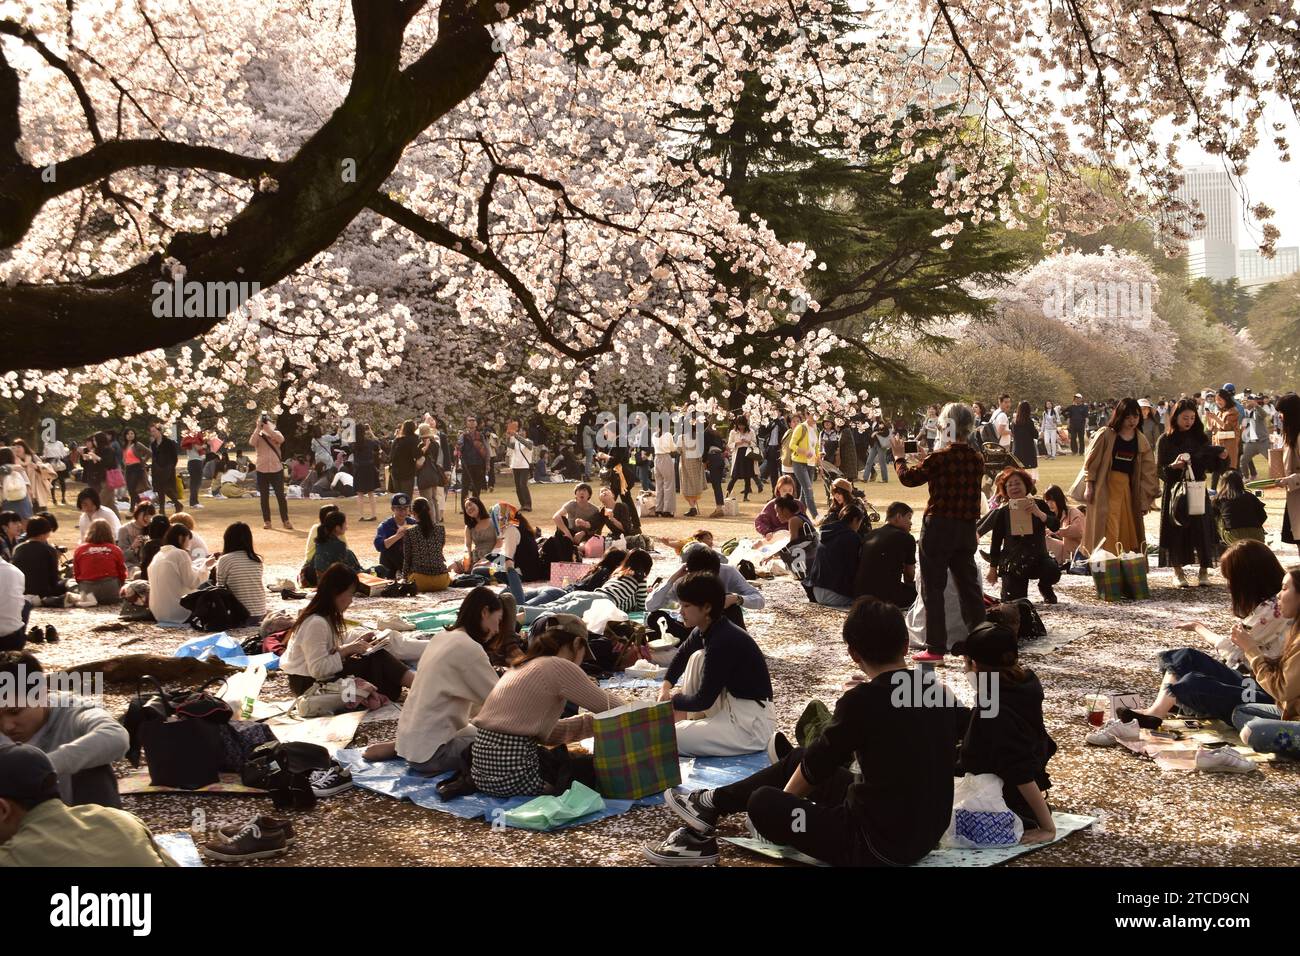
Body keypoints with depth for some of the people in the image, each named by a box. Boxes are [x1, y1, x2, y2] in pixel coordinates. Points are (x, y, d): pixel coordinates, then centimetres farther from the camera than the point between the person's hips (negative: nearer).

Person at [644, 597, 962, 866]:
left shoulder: (862, 700, -20)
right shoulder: (939, 692, -1)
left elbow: (814, 765, -6)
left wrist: (782, 801, 14)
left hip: (880, 846, -7)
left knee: (764, 802, 9)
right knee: (796, 760, 19)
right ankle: (712, 802, 32)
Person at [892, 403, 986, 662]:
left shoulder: (939, 458, -16)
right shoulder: (977, 459, 2)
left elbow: (909, 478, -6)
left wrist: (899, 457, 12)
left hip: (938, 527, -6)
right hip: (967, 529, 6)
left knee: (933, 589, 2)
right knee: (969, 586, 14)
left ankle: (936, 648, 3)